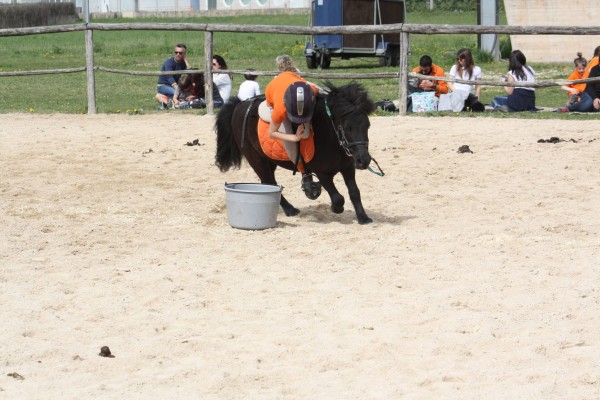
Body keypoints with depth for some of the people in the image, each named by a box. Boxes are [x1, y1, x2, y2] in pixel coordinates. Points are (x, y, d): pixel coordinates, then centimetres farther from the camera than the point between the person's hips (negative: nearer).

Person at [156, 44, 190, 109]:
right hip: (163, 85, -7)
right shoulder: (169, 62, -15)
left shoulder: (183, 63, 3)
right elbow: (170, 77, -29)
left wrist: (185, 60, -14)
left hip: (174, 86, 7)